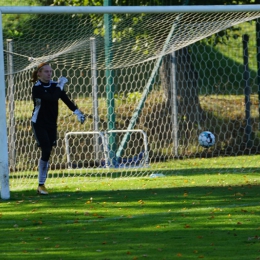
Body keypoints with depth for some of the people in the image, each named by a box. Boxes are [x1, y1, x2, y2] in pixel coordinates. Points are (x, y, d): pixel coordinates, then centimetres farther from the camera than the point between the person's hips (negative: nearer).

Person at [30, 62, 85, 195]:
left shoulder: (54, 85, 4)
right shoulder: (37, 88, -14)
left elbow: (66, 99, -5)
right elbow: (52, 98, -28)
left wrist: (76, 111, -17)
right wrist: (60, 86, -18)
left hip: (51, 124, 6)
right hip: (39, 124, -6)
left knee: (47, 154, 4)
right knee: (46, 152, -15)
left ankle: (42, 184, 10)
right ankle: (41, 185, -7)